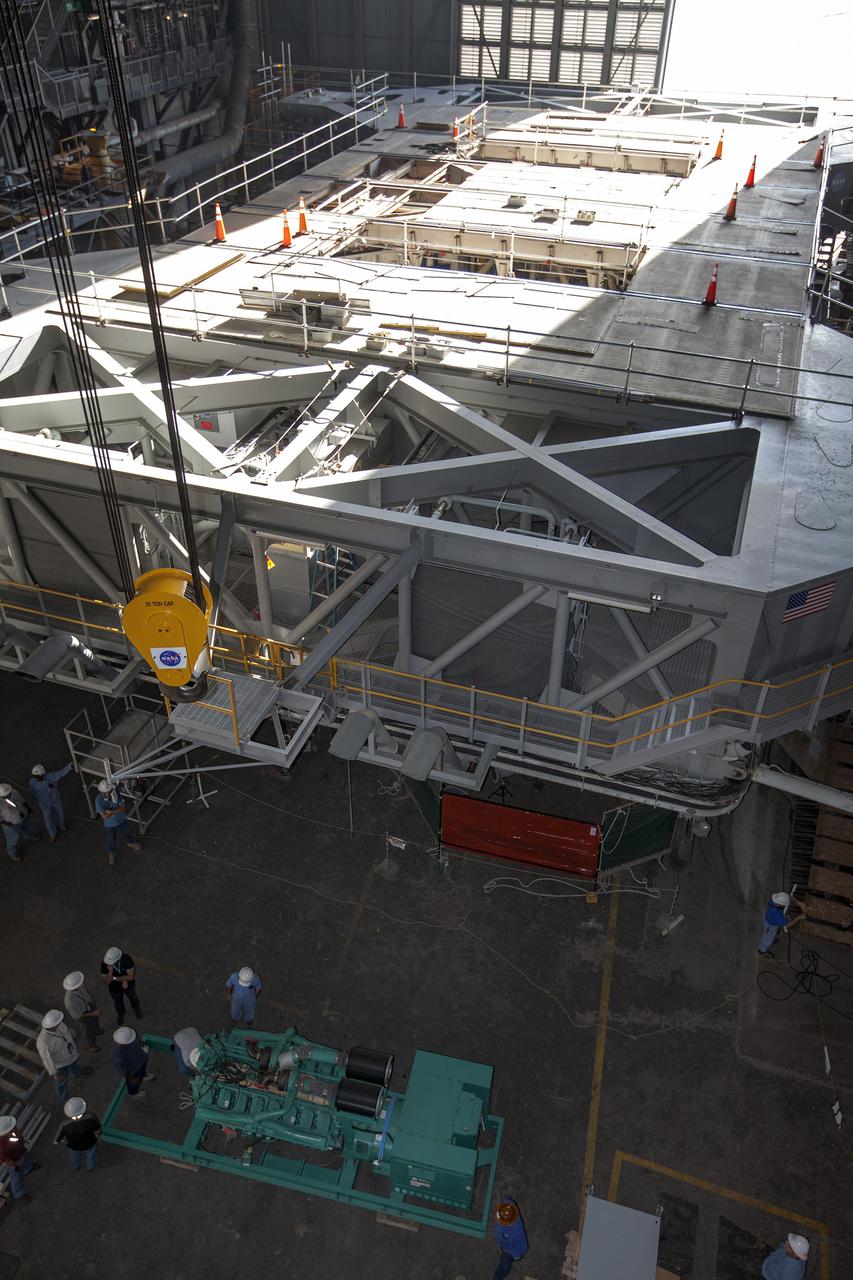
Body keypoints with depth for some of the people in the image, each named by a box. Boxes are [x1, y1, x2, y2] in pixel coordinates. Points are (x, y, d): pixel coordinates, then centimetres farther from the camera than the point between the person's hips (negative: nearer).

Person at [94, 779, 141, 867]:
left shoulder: (116, 793, -24)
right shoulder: (99, 800, -32)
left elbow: (122, 808, -22)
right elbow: (105, 816, -31)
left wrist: (111, 811, -31)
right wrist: (116, 811, -25)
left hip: (122, 820, 3)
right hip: (110, 824, -3)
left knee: (127, 832, 29)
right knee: (111, 840, 21)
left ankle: (130, 843, 61)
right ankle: (111, 853, 51)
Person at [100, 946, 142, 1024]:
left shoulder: (127, 959, -36)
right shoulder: (104, 963, -34)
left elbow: (131, 977, -30)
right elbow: (105, 981, -27)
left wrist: (114, 978, -31)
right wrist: (110, 972, -45)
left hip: (129, 985, 0)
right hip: (115, 988, 0)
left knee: (133, 998, 29)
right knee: (118, 1003, 28)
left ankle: (136, 1008, 62)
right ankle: (120, 1014, 61)